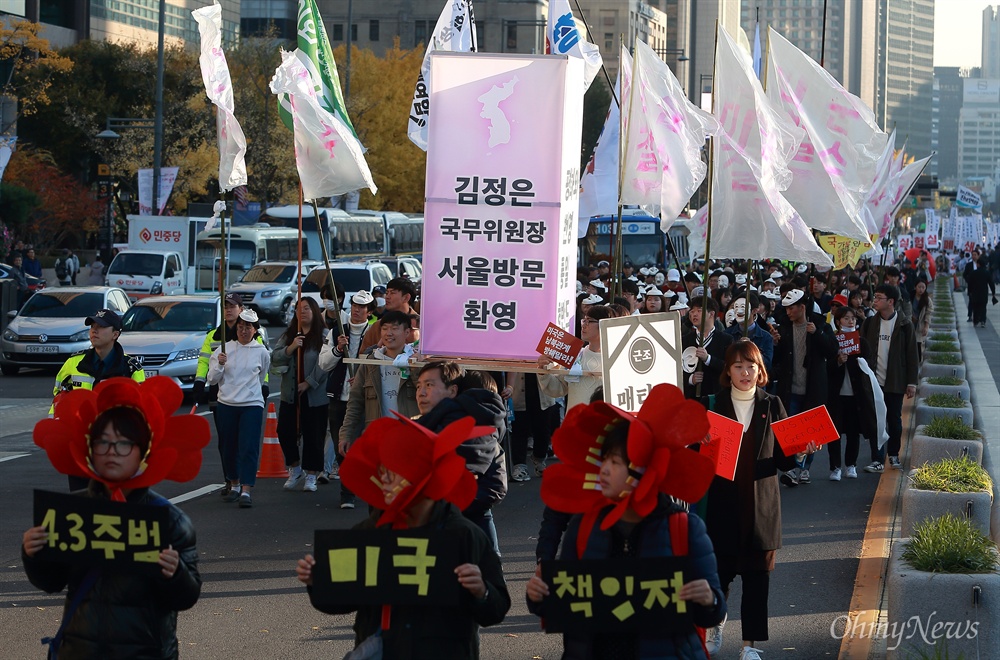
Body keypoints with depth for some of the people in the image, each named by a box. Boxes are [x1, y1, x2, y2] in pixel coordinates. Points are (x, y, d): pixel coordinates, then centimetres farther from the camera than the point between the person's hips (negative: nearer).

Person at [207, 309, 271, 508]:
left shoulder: (261, 352, 2)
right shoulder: (224, 349, 3)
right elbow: (212, 380, 2)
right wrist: (219, 365, -15)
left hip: (252, 405, -2)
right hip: (226, 404, 2)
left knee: (249, 448, -11)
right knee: (228, 447, 10)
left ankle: (246, 491, -15)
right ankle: (234, 486, 26)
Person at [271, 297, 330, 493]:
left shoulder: (323, 335, -7)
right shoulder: (289, 335, 11)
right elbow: (274, 358, 3)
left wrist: (309, 383, -14)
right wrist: (290, 349, -14)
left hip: (315, 395, -5)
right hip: (290, 394, 5)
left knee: (313, 435, -1)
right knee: (285, 431, 3)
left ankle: (311, 476, 10)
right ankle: (295, 470, 22)